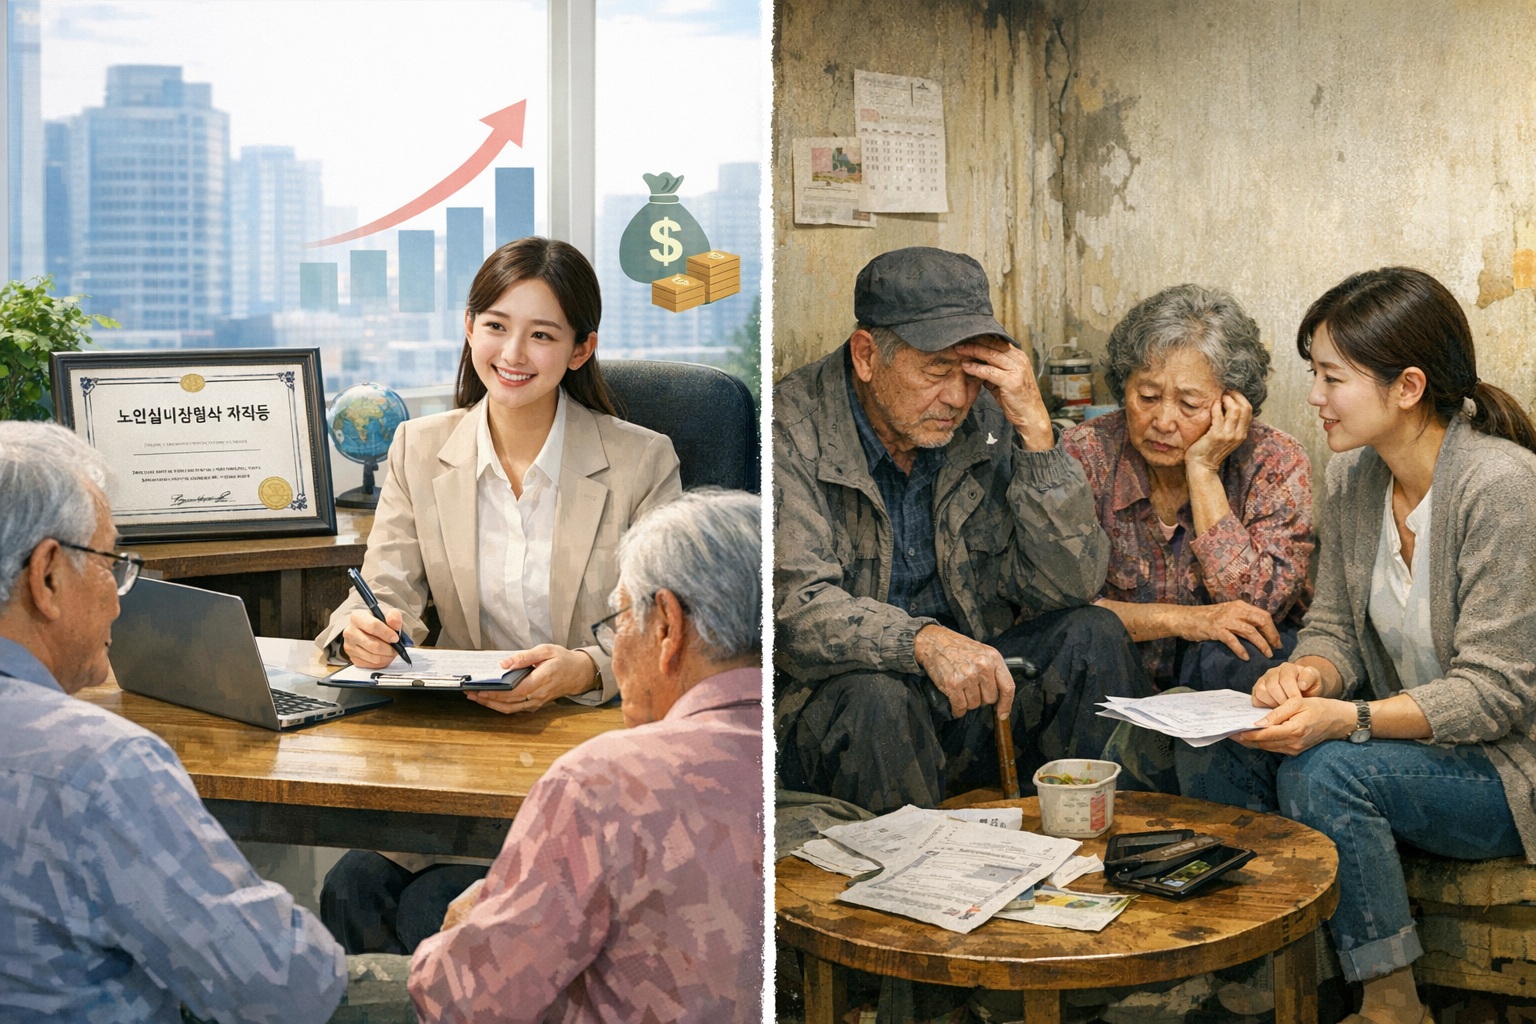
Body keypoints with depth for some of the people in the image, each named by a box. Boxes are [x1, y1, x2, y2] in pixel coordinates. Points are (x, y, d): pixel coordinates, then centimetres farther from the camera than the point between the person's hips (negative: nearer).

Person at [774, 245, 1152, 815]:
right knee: (876, 698, -34)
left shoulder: (988, 423, -2)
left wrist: (1036, 430, -18)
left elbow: (1068, 587, -9)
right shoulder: (791, 433, -13)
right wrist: (923, 640, -41)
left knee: (1093, 635, -15)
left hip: (974, 677, 4)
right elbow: (793, 605, -24)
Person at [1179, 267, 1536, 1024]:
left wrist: (1344, 719, -34)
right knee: (1212, 757, -14)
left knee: (1321, 772, -31)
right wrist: (1306, 674, -18)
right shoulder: (1352, 476, 0)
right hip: (1405, 735, 7)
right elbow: (1334, 627, 7)